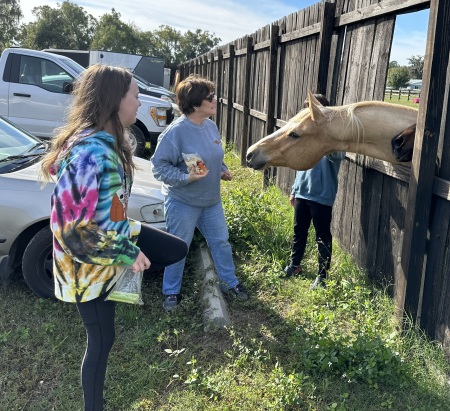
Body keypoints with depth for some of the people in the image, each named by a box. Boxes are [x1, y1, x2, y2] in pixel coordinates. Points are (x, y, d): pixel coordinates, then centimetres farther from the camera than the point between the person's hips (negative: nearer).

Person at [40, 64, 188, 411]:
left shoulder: (109, 140, -3)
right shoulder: (87, 153, -32)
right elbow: (73, 230, -30)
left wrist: (128, 242, 14)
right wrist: (127, 254, -21)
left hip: (115, 235, 8)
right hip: (91, 259, -8)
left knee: (178, 250, 19)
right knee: (102, 339, 8)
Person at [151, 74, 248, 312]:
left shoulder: (211, 126, 1)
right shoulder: (176, 131, -22)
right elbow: (159, 166, -21)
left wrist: (223, 170, 0)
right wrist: (186, 177, -30)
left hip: (211, 200, 7)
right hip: (182, 203, -7)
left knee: (220, 242, 17)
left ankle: (229, 282, 37)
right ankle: (171, 292, 27)